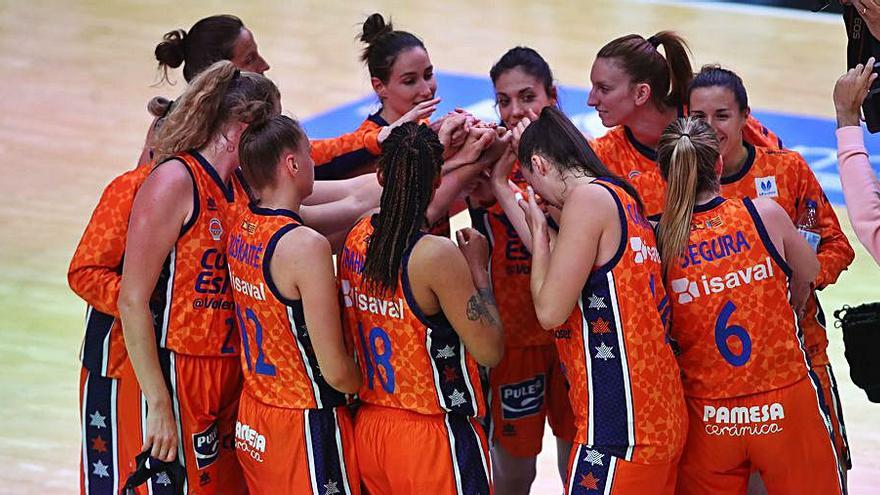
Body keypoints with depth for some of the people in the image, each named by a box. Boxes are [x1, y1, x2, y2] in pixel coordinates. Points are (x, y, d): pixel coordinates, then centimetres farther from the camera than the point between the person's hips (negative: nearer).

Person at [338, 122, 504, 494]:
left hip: (369, 428, 7)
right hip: (431, 436, -7)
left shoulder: (357, 239, 0)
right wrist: (478, 267, -8)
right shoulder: (439, 255, -20)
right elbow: (490, 351, -17)